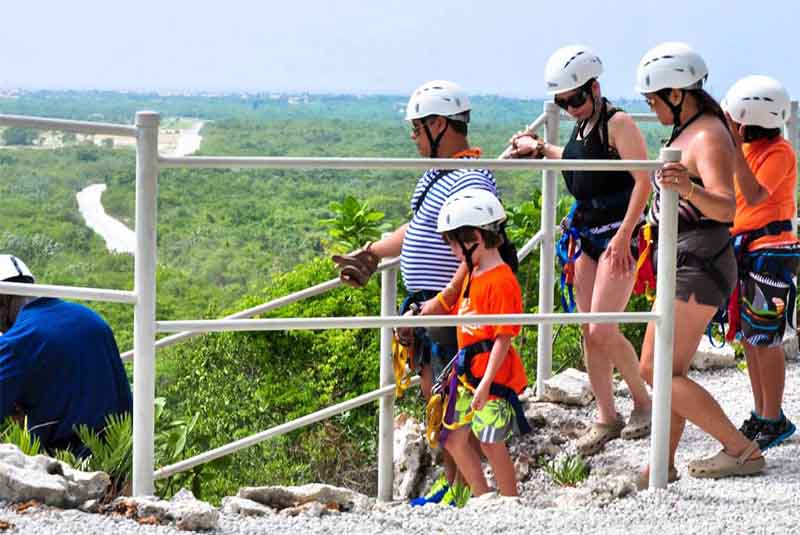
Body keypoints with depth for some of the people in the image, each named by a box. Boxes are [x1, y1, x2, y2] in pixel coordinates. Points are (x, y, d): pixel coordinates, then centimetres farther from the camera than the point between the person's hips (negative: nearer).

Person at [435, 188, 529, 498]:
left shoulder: (501, 281, -17)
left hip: (492, 376, -9)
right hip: (467, 374, 9)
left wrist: (486, 382, -22)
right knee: (454, 440, 12)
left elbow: (504, 338, -19)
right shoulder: (471, 276, 13)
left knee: (491, 444, -3)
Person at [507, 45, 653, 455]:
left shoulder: (617, 123, -13)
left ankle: (643, 402, 7)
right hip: (586, 233, 8)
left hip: (618, 235, -8)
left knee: (602, 331, -13)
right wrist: (541, 149, 28)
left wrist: (623, 236, -22)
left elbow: (644, 179, -18)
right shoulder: (581, 127, 12)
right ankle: (606, 418, 12)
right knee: (589, 333, 5)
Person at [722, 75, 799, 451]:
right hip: (743, 249, 8)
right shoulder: (746, 148, 10)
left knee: (765, 339, -5)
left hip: (770, 249, -8)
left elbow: (754, 196, -28)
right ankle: (760, 415, 20)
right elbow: (729, 192, 18)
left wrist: (734, 147, -29)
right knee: (748, 336, 11)